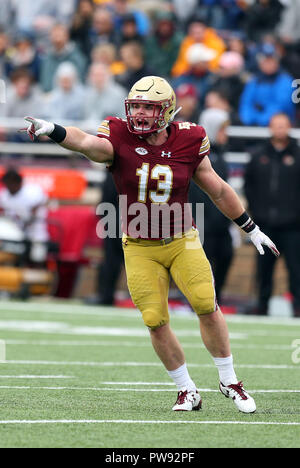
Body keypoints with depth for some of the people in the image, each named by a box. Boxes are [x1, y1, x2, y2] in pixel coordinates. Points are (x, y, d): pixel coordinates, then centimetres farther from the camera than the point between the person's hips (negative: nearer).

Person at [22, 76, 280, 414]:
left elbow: (219, 191, 6)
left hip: (181, 242, 0)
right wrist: (52, 130, -55)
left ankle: (229, 381, 6)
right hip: (140, 249, 0)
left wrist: (252, 229, 14)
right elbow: (87, 143, -33)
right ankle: (187, 391, 14)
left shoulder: (188, 143, -6)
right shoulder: (120, 139, -11)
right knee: (156, 322, -4)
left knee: (206, 306, -13)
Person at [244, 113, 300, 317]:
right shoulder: (259, 156, 9)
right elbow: (248, 183, 17)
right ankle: (262, 304, 14)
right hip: (265, 223, 3)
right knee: (264, 267, 6)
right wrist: (254, 207, 8)